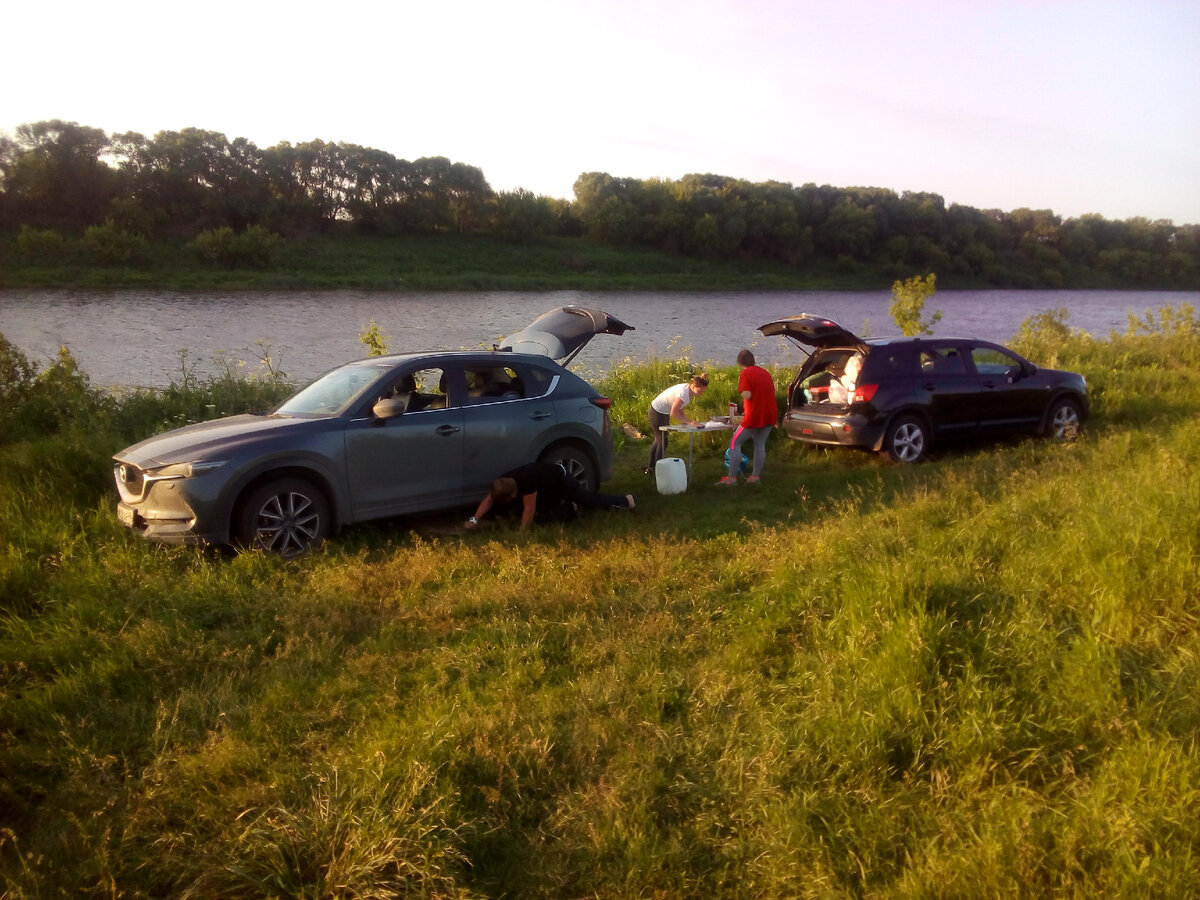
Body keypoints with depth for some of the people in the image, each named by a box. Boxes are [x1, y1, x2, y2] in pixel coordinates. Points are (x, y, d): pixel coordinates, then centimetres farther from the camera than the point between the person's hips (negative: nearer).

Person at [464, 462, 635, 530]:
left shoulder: (527, 481, -44)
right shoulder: (503, 483, -23)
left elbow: (529, 509, -39)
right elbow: (489, 500, -16)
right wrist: (474, 520, -25)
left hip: (561, 479, -7)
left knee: (591, 500, 3)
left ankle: (627, 500, 22)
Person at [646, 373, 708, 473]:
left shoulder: (689, 390, -3)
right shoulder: (684, 393, -31)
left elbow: (679, 408, 2)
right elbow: (674, 413, -34)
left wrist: (686, 420, -12)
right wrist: (688, 421, -30)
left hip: (664, 412, 10)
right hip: (657, 412, -10)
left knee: (658, 440, 19)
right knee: (662, 442, -3)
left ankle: (651, 468, 30)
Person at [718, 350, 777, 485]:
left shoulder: (745, 374, -10)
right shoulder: (765, 372, 11)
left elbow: (747, 395, -20)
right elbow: (772, 391, 16)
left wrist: (741, 390, -1)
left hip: (754, 416, -7)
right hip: (770, 415, 7)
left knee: (735, 443, 3)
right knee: (760, 445, 15)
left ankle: (732, 478, -2)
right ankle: (755, 476, 16)